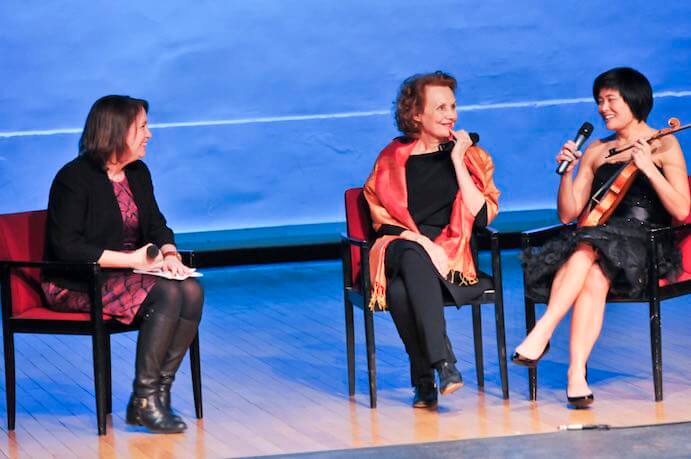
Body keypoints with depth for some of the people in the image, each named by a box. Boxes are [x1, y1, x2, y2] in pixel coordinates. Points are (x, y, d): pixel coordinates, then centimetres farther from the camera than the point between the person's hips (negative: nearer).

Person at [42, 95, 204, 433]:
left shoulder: (137, 173, 12)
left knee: (192, 290, -21)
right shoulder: (74, 177, -13)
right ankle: (143, 402, -24)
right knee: (166, 295, -30)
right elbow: (66, 247, -19)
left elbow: (156, 225, 17)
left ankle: (160, 390, -20)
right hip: (77, 285, -8)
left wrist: (169, 254, -7)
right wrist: (132, 259, -21)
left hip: (126, 274, 8)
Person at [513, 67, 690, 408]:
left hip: (647, 246, -3)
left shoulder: (664, 146, 7)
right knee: (594, 277, -34)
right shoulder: (595, 152, 21)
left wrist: (649, 168, -15)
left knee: (586, 249, -35)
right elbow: (568, 214, 16)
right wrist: (567, 172, 0)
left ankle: (541, 333, -41)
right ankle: (577, 376, -45)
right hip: (601, 237, 3)